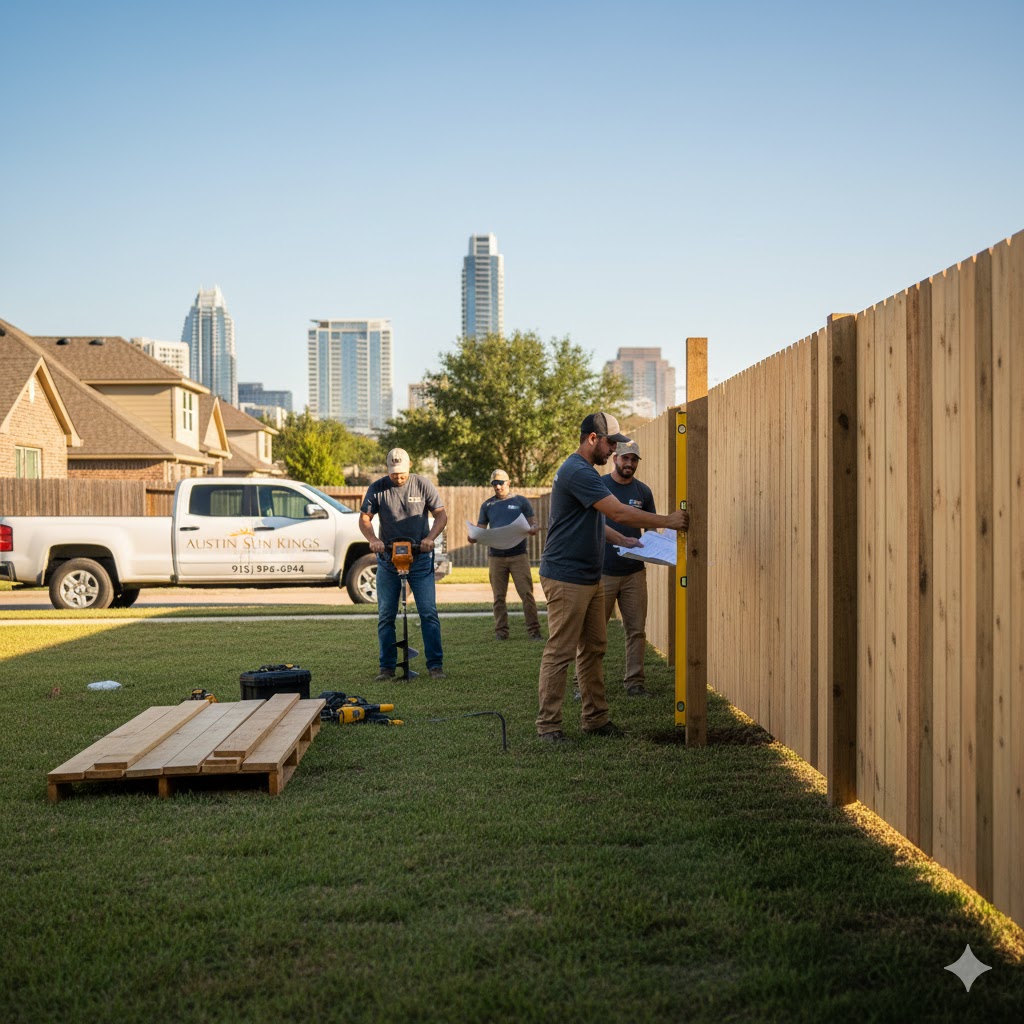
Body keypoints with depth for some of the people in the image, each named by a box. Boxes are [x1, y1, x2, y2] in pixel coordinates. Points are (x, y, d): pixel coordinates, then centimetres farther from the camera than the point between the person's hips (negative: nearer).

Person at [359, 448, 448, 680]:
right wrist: (373, 540, -17)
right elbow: (364, 518, 3)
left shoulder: (422, 485, 0)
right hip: (387, 558, 1)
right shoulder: (377, 488, 2)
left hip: (420, 558, -1)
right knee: (385, 615, 3)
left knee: (428, 612, -6)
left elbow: (441, 515, 1)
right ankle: (387, 667, 11)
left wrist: (430, 537, -18)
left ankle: (435, 665, -2)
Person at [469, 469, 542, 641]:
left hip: (518, 554, -2)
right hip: (495, 556, 2)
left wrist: (532, 529, -18)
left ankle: (533, 630, -4)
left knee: (527, 594, -7)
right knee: (498, 597, 5)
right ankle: (501, 631, 12)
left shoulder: (521, 501, 5)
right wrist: (474, 538, -9)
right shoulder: (487, 505, 11)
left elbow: (534, 524, 5)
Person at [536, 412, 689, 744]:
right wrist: (668, 521, -14)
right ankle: (548, 725, -1)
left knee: (593, 649, 13)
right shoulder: (577, 472, -18)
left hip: (589, 578, 11)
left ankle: (595, 719, 20)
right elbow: (619, 512, -22)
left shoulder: (585, 472, 18)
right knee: (560, 653, -6)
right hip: (567, 579, -11)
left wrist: (623, 540, 17)